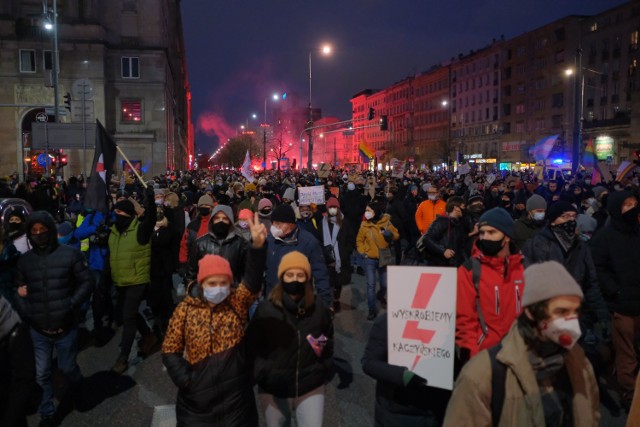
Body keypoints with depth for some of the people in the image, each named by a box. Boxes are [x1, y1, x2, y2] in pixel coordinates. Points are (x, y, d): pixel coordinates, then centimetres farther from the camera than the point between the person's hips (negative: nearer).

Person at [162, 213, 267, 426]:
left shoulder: (237, 302, -7)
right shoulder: (185, 309, -5)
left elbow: (253, 281, -26)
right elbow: (170, 351, 0)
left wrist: (257, 246, -43)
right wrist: (186, 381, -14)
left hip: (236, 399, 0)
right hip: (197, 400, 1)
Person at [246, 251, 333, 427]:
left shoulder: (319, 309, -3)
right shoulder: (265, 309, -10)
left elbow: (328, 340, 10)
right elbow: (252, 346, -8)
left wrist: (324, 367, 0)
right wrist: (263, 374, -17)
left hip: (311, 387, 0)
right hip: (273, 390, 0)